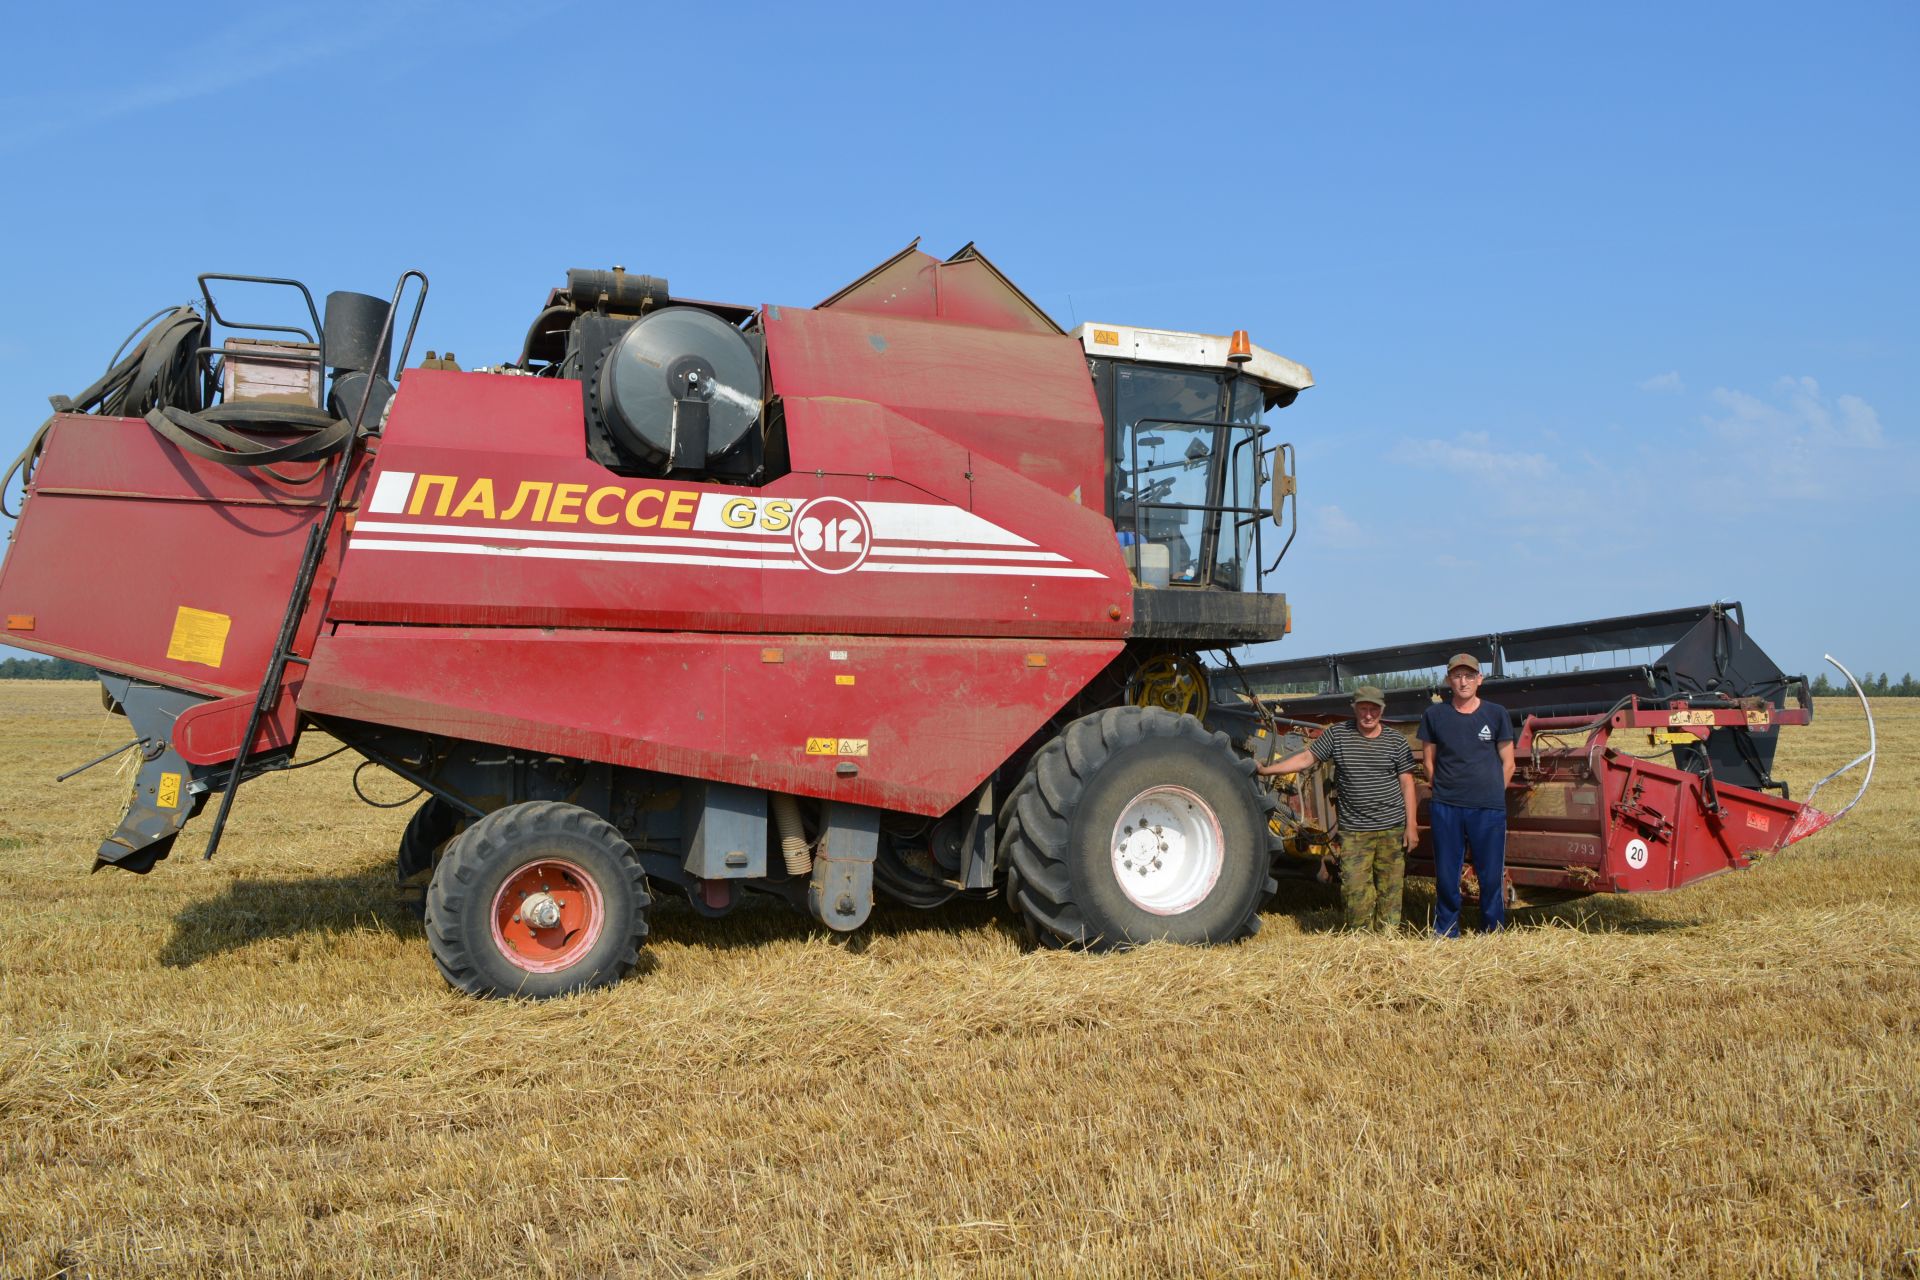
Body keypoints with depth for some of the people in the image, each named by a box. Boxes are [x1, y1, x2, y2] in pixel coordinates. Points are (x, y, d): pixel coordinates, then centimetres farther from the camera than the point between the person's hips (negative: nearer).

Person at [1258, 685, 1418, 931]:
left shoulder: (1396, 742, 4)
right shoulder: (1337, 735, 2)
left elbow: (1407, 784, 5)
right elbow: (1306, 758, 5)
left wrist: (1411, 825, 0)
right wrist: (1266, 770, -2)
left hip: (1392, 828, 0)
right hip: (1354, 831, 0)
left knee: (1390, 888, 4)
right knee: (1355, 889, -5)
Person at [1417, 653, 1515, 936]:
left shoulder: (1496, 714, 4)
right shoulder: (1435, 715, 5)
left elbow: (1508, 764, 8)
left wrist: (1490, 794, 5)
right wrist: (1446, 791, 7)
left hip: (1489, 809, -1)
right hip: (1445, 809, 1)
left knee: (1492, 875, 2)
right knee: (1446, 875, 5)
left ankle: (1493, 933, 16)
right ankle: (1445, 934, 18)